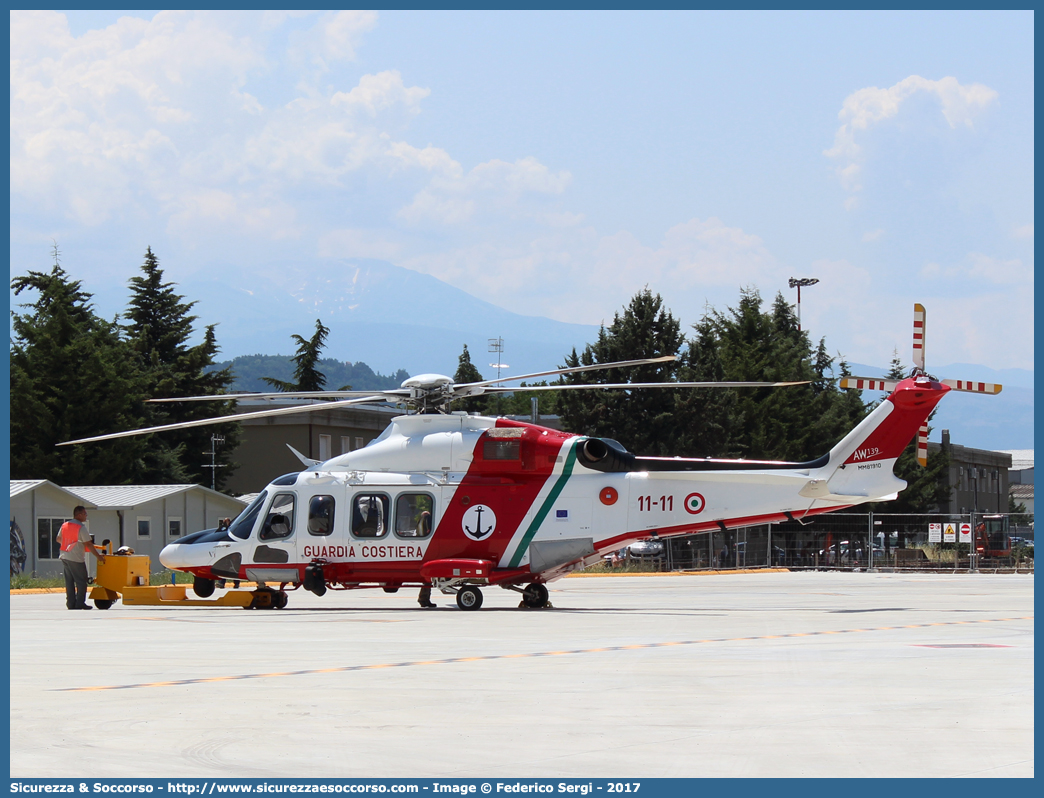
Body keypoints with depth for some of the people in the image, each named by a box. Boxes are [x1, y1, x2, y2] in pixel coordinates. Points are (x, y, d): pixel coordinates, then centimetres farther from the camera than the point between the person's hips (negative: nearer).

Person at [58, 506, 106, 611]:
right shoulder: (81, 528, -14)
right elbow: (88, 544, -13)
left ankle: (71, 603, 12)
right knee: (81, 581, 0)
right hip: (76, 559, -7)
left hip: (64, 557, 7)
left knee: (69, 581, 12)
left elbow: (59, 539, 20)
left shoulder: (64, 525, 9)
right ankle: (80, 603, -2)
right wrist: (98, 556, -5)